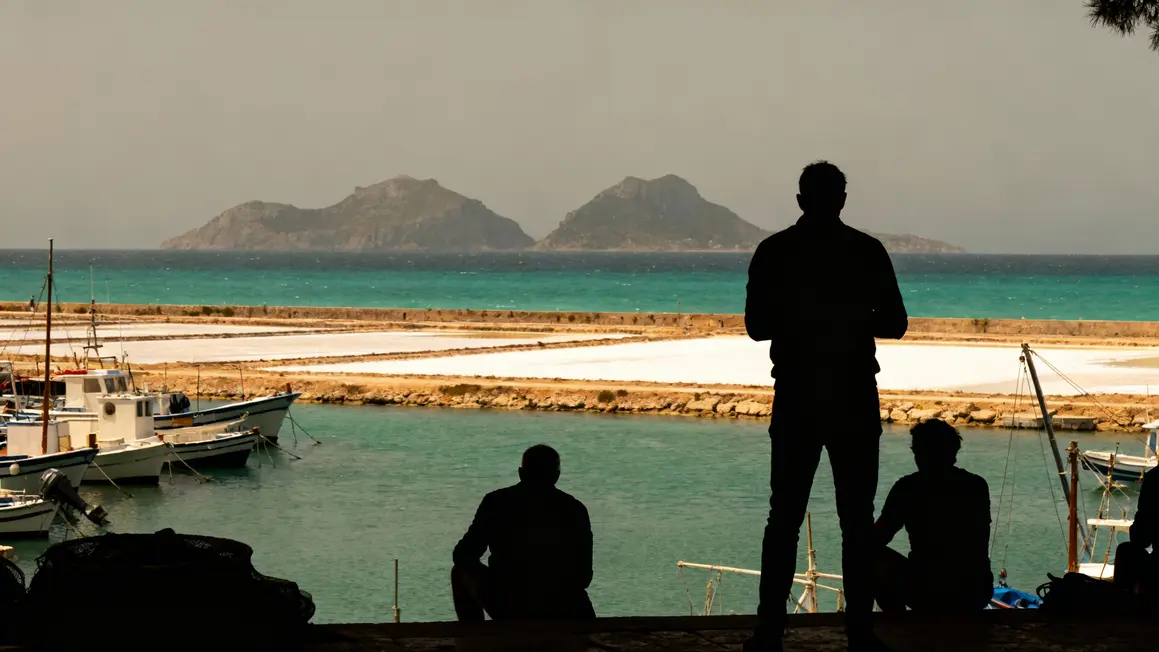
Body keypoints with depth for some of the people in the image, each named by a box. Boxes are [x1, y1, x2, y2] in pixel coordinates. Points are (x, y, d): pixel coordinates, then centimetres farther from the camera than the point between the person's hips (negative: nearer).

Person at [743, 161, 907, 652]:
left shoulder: (773, 252, 0)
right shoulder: (867, 251, -2)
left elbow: (756, 326, 3)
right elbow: (895, 325, 1)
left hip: (796, 399, 1)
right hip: (855, 399, -1)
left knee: (784, 518, 5)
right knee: (857, 519, 5)